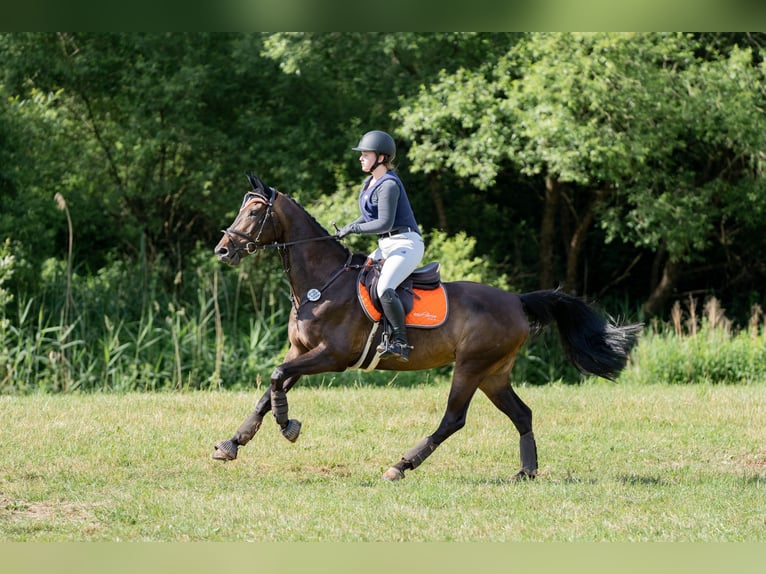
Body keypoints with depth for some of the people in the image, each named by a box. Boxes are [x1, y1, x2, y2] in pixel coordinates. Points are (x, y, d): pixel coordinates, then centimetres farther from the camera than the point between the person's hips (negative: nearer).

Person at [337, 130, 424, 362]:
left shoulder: (389, 185, -15)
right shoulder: (369, 183, 15)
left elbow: (384, 223, -21)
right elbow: (369, 216, 25)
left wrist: (352, 229, -15)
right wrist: (346, 229, 9)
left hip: (406, 244, -11)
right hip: (386, 246, 11)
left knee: (384, 288, -30)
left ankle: (400, 342, -26)